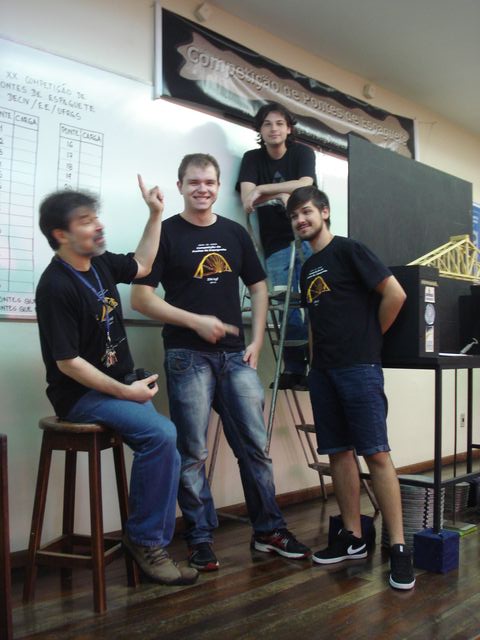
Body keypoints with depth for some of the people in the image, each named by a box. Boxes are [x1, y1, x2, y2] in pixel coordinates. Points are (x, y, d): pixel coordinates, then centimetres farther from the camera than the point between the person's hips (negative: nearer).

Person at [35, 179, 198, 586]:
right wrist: (125, 392, -19)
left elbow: (141, 265, 24)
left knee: (165, 452, -6)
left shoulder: (100, 263, 4)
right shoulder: (56, 287, -19)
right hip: (81, 395, -8)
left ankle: (152, 542, 8)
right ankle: (144, 537, -7)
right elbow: (68, 362, -20)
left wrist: (156, 214, 16)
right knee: (161, 434, -26)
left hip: (119, 385, 8)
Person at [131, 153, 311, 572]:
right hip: (188, 356, -4)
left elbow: (258, 287, 16)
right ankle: (201, 539, 16)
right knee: (193, 452, 2)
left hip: (236, 356, 4)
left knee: (255, 444, 7)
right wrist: (196, 321, -14)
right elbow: (141, 297, -6)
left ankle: (269, 531, 21)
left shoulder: (235, 233, 12)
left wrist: (257, 342, 4)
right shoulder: (166, 233, 0)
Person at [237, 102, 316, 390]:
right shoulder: (252, 158, 12)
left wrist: (263, 190, -10)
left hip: (307, 237, -1)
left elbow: (304, 186, -11)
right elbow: (247, 199, -3)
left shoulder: (303, 152, 8)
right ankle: (294, 369, 1)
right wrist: (282, 195, -14)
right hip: (276, 244, 1)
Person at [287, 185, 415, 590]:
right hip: (323, 371, 8)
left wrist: (370, 338, -2)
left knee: (376, 454, -7)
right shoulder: (307, 269, 18)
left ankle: (398, 547, -1)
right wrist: (316, 356, 12)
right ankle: (353, 538, 19)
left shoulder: (349, 250, -3)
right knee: (338, 453, 9)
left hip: (359, 367, -7)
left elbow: (395, 294, -10)